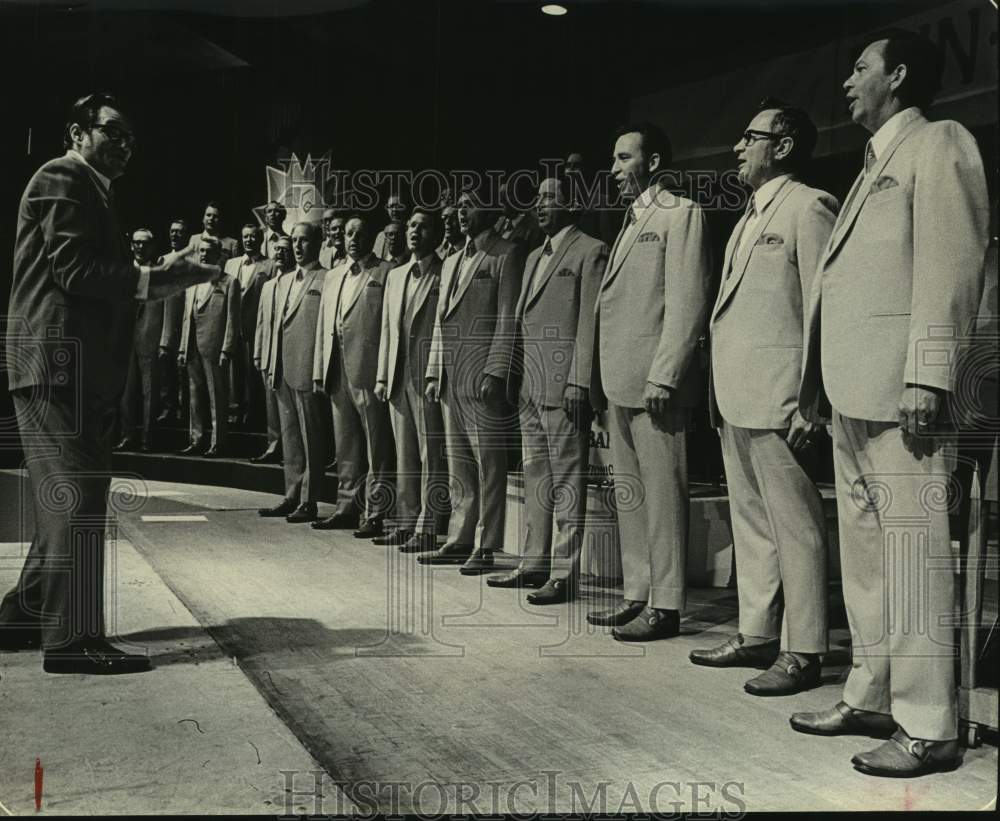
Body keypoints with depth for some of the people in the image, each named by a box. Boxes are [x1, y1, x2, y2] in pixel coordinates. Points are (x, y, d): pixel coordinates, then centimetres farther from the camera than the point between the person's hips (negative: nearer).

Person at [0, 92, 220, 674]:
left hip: (81, 368, 10)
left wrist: (162, 276, 5)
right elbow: (72, 269, -18)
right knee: (77, 496, -10)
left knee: (70, 496, 15)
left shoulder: (93, 190, 24)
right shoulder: (63, 178, -6)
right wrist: (153, 278, -18)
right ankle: (73, 639, -6)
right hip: (60, 361, -10)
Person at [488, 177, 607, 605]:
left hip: (564, 382, -8)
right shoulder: (534, 257, 22)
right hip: (530, 383, 9)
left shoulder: (591, 252, -4)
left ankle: (564, 574, 0)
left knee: (567, 479, -4)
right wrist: (513, 374, 13)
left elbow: (589, 321, -11)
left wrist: (579, 381, -17)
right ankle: (534, 563, 20)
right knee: (534, 474, 12)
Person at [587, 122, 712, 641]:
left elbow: (687, 302, -13)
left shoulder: (680, 214, -4)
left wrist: (663, 377, -19)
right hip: (620, 383, 9)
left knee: (662, 493, -5)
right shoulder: (631, 221, 23)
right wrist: (602, 381, 14)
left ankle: (665, 605, 1)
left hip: (654, 383, -9)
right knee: (629, 494, 12)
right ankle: (637, 594, 21)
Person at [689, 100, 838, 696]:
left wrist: (809, 402, -18)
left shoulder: (808, 207, -5)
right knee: (751, 522, 14)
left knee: (794, 526, -3)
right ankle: (757, 636, 24)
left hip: (776, 399, -9)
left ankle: (802, 653, 4)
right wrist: (719, 392, 14)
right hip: (735, 399, 9)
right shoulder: (752, 216, 22)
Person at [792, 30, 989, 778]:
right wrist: (818, 380, 16)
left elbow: (949, 264, -13)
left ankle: (928, 726, -2)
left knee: (912, 547, -8)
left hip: (899, 387, -10)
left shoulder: (938, 143, -1)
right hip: (854, 389, 10)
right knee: (865, 547, 12)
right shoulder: (876, 163, 24)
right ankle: (872, 697, 22)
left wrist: (927, 379, -22)